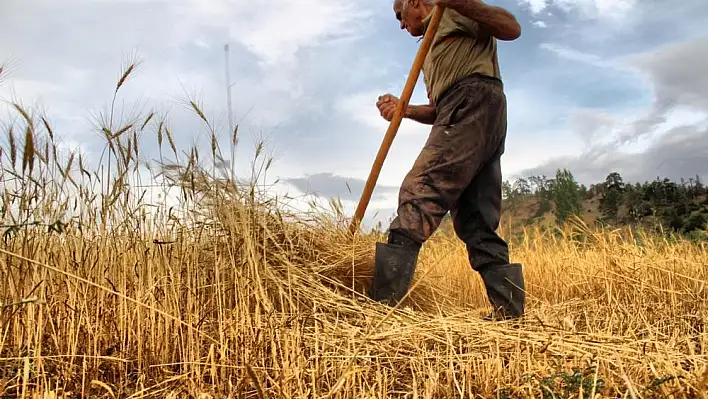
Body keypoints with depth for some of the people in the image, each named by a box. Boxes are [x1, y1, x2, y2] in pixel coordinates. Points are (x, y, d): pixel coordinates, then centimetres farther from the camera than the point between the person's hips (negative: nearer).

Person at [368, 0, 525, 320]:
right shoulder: (433, 49, 37)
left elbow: (511, 29, 0)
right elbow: (440, 111, 30)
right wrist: (404, 109, 13)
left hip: (473, 100, -9)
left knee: (418, 194, -21)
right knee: (478, 224, 2)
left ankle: (378, 301, -29)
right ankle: (510, 313, -1)